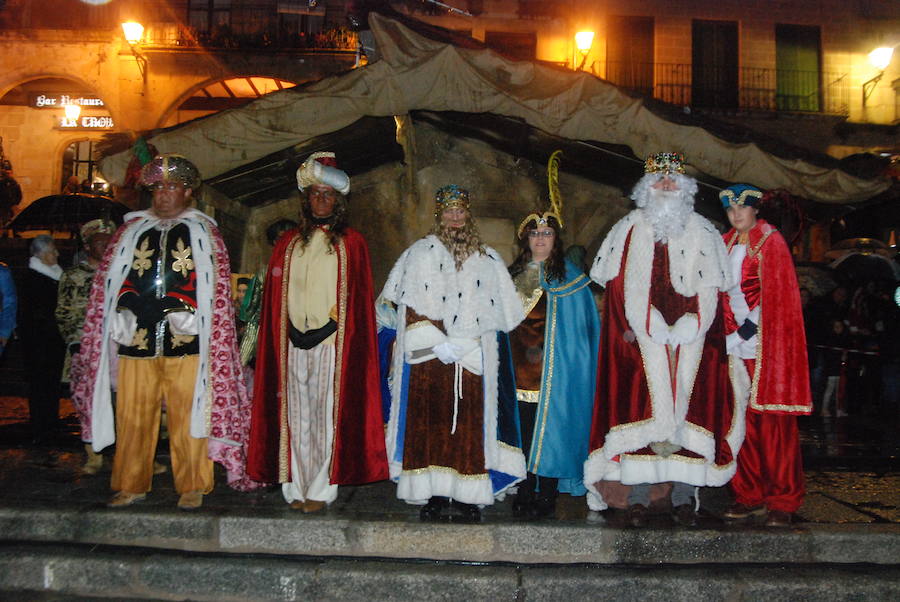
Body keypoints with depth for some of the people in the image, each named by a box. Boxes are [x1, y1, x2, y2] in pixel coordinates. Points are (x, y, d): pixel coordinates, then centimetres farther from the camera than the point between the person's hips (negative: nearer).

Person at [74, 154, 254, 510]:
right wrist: (128, 304, -3)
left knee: (187, 414, -2)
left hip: (185, 337, -3)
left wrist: (180, 308, -11)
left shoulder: (202, 231, 10)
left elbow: (212, 282, 2)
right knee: (132, 415, 5)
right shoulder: (133, 229, 18)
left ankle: (192, 487, 9)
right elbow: (111, 276, 15)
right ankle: (131, 485, 19)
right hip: (137, 336, 3)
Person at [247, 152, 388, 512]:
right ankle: (297, 487, 13)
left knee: (327, 414, -1)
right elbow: (276, 296, 12)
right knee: (296, 415, 4)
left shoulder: (350, 244, 5)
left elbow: (358, 299, 2)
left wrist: (331, 327, -8)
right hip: (294, 343, 3)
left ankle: (321, 489, 8)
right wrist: (289, 335, 3)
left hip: (332, 344, -3)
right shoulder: (289, 243, 14)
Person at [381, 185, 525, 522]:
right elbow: (413, 306, -1)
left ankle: (466, 497, 5)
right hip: (429, 356, -1)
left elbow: (494, 311, 7)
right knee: (431, 423, -4)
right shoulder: (421, 253, 8)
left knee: (469, 424, -1)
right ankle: (434, 496, 2)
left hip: (473, 359, 2)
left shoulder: (487, 258, 13)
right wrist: (438, 345, -12)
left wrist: (463, 346, -5)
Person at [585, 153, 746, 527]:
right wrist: (637, 326, -12)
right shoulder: (630, 229, 9)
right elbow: (619, 285, 1)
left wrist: (690, 327, -8)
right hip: (642, 340, -1)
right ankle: (638, 498, 2)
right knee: (642, 411, -4)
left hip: (690, 340, 1)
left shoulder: (701, 232, 13)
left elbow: (710, 286, 7)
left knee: (687, 412, 0)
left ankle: (684, 496, 9)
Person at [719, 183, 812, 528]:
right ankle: (750, 496, 13)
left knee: (773, 421, -4)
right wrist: (736, 327, 4)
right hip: (736, 344, 5)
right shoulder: (725, 245, 16)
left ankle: (782, 500, 5)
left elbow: (781, 296, -5)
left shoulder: (771, 242, 1)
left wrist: (754, 326, -10)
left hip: (767, 344, -4)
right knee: (742, 420, 4)